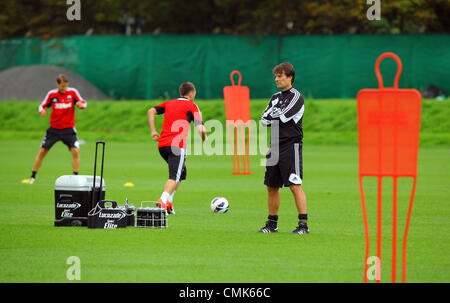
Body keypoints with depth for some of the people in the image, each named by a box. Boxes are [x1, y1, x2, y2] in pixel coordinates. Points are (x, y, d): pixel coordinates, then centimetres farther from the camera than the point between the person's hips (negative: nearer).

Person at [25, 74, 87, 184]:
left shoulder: (73, 92, -5)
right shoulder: (51, 94, -2)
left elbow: (83, 103, -2)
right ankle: (32, 177, 11)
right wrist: (42, 110, -15)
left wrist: (81, 104, -26)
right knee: (42, 151, 0)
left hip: (69, 129, -1)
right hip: (54, 129, 1)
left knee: (75, 151, -17)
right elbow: (43, 106, 8)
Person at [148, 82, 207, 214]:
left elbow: (151, 111, 10)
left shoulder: (169, 103, 21)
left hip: (162, 145, 6)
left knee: (181, 174, 22)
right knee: (174, 177, -10)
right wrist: (204, 138, 14)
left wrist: (153, 131, 10)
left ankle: (168, 202, 12)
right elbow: (200, 129, -6)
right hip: (177, 146, -6)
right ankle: (163, 201, -33)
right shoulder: (192, 106, 3)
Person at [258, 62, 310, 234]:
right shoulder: (275, 97, 17)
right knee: (271, 186, 10)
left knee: (295, 186, -13)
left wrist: (271, 116, 1)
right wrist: (277, 117, -9)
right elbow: (264, 120, 7)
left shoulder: (296, 97, -6)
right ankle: (272, 224, 19)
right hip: (275, 147, 8)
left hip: (291, 146, -8)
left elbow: (283, 116, -16)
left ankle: (303, 225, -13)